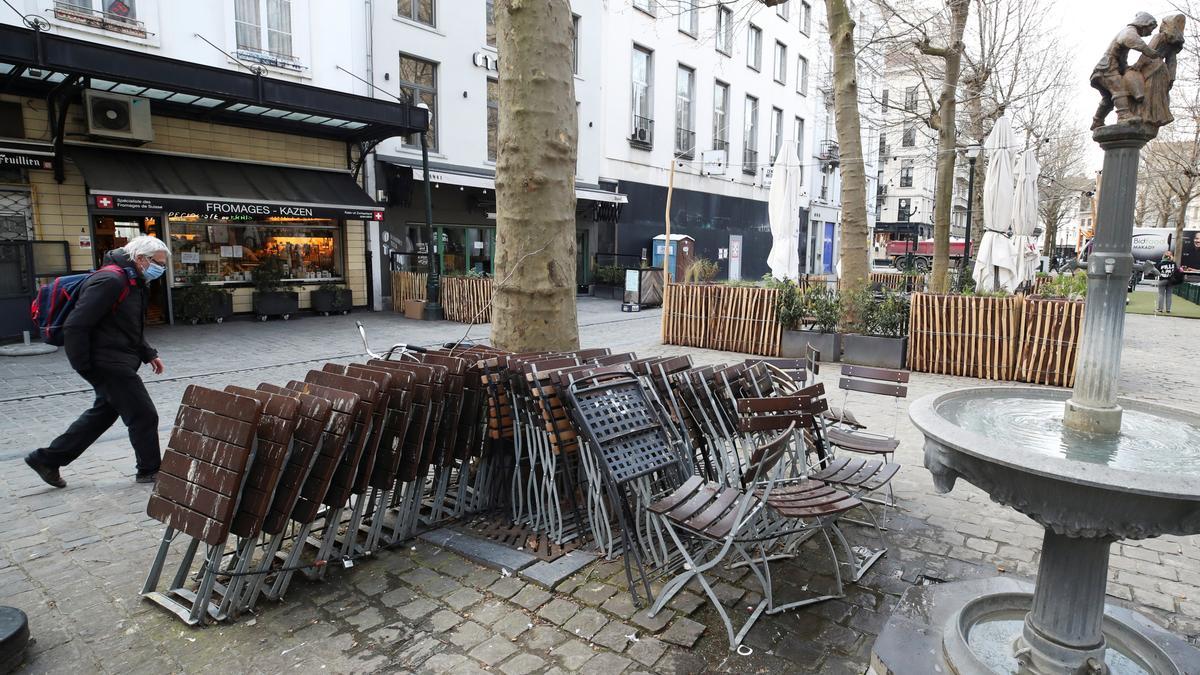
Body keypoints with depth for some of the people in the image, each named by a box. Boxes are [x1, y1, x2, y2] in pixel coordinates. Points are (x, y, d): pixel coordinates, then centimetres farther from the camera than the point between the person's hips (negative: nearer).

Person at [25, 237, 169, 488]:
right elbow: (76, 325, -22)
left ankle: (47, 459, 33)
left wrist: (148, 354, 15)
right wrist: (84, 367, -19)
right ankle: (150, 470, 12)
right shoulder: (110, 281, -20)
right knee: (144, 416, -3)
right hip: (109, 365, -11)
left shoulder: (133, 283, 13)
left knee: (104, 412, 21)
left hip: (117, 363, 11)